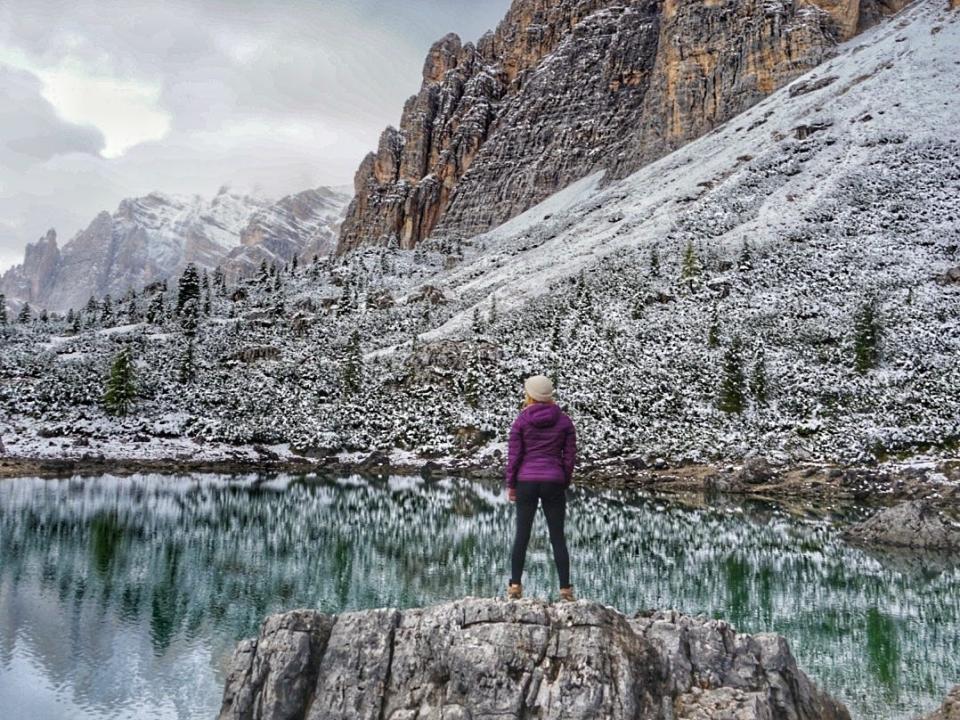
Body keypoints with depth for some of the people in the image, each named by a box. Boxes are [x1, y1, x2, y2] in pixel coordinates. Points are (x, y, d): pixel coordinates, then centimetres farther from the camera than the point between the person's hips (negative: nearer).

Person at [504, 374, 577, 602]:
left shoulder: (521, 420, -3)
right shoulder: (565, 421, 1)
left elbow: (514, 455, -3)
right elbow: (570, 456, 2)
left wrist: (510, 485, 5)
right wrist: (565, 484, 12)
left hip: (526, 482, -1)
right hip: (554, 483, 1)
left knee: (522, 535, 9)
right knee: (558, 538, 7)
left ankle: (515, 585, 7)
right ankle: (565, 589, 5)